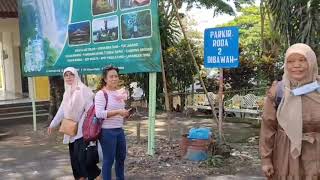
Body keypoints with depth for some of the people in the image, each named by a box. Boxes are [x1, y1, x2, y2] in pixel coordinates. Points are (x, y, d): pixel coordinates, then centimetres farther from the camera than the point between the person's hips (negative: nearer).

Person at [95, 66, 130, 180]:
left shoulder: (119, 92, 11)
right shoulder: (101, 94, -13)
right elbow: (99, 113, -24)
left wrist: (125, 114, 3)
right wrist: (118, 112, -25)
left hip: (119, 130, 8)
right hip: (107, 131, -8)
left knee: (121, 157, 19)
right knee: (108, 160, 1)